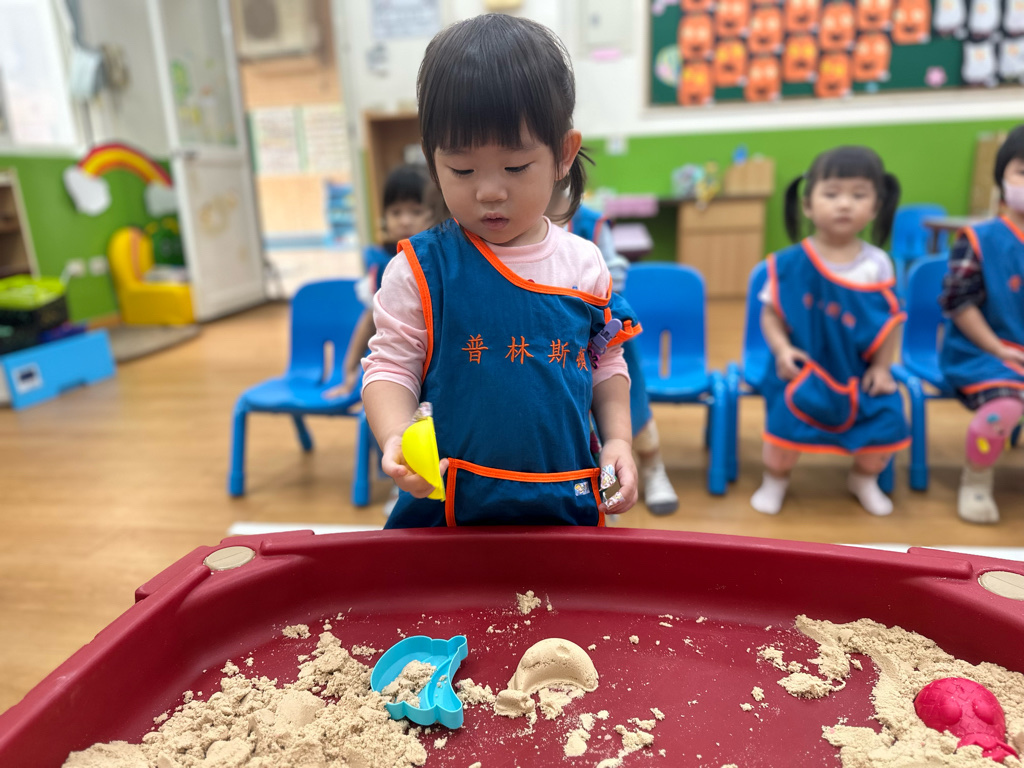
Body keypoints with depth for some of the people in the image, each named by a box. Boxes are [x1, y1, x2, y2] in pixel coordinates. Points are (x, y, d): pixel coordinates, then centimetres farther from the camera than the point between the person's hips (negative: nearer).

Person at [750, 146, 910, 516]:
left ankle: (864, 479, 31)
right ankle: (775, 479, 15)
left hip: (859, 372, 3)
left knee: (888, 425, -4)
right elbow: (771, 314, -3)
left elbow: (890, 321, 5)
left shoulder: (877, 264, -3)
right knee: (785, 420, -19)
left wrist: (881, 367, 1)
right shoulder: (789, 264, -10)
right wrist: (782, 349, -17)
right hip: (804, 368, -2)